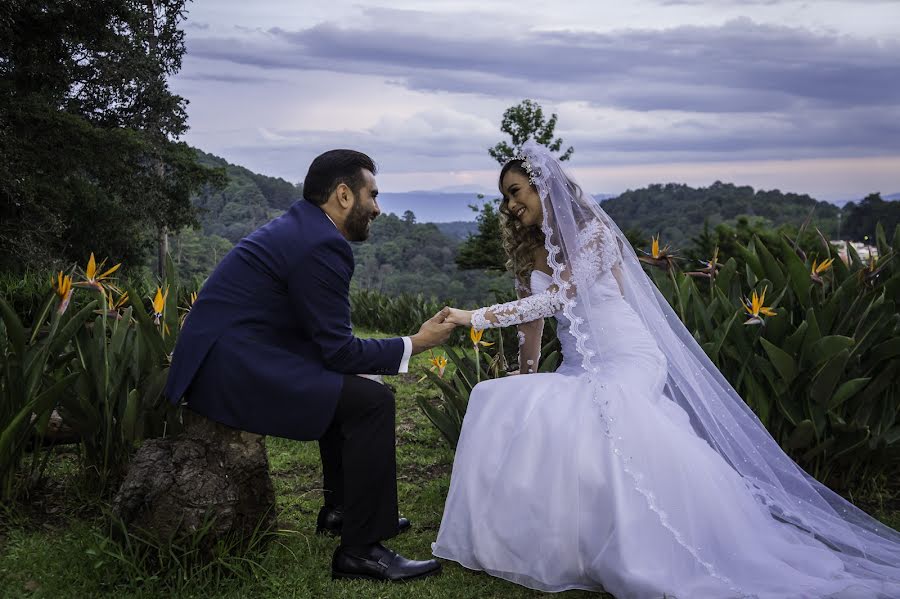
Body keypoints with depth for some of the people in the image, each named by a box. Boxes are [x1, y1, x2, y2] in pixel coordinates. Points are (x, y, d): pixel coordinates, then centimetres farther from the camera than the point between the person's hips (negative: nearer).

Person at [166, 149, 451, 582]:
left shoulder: (297, 226, 15)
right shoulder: (322, 244, -15)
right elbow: (337, 351, -14)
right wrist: (414, 344, -4)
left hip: (221, 361, 11)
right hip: (233, 371, -11)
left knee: (348, 385, 22)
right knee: (371, 401, -14)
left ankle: (341, 508, 30)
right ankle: (360, 549, -6)